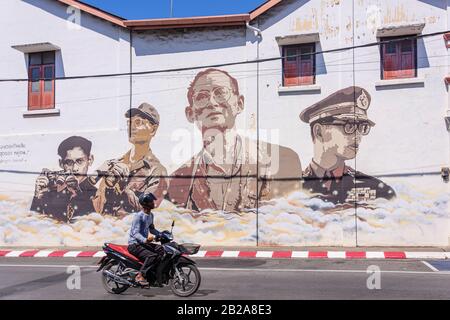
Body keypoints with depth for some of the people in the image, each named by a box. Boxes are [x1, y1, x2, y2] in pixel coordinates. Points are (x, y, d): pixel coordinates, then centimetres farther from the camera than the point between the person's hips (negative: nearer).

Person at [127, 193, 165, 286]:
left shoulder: (150, 215, 12)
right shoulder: (138, 216, -17)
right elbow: (135, 233, -26)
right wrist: (145, 240, -44)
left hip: (144, 243, 9)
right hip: (134, 244, -9)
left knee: (161, 249, -10)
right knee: (152, 256, -29)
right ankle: (140, 276, -21)